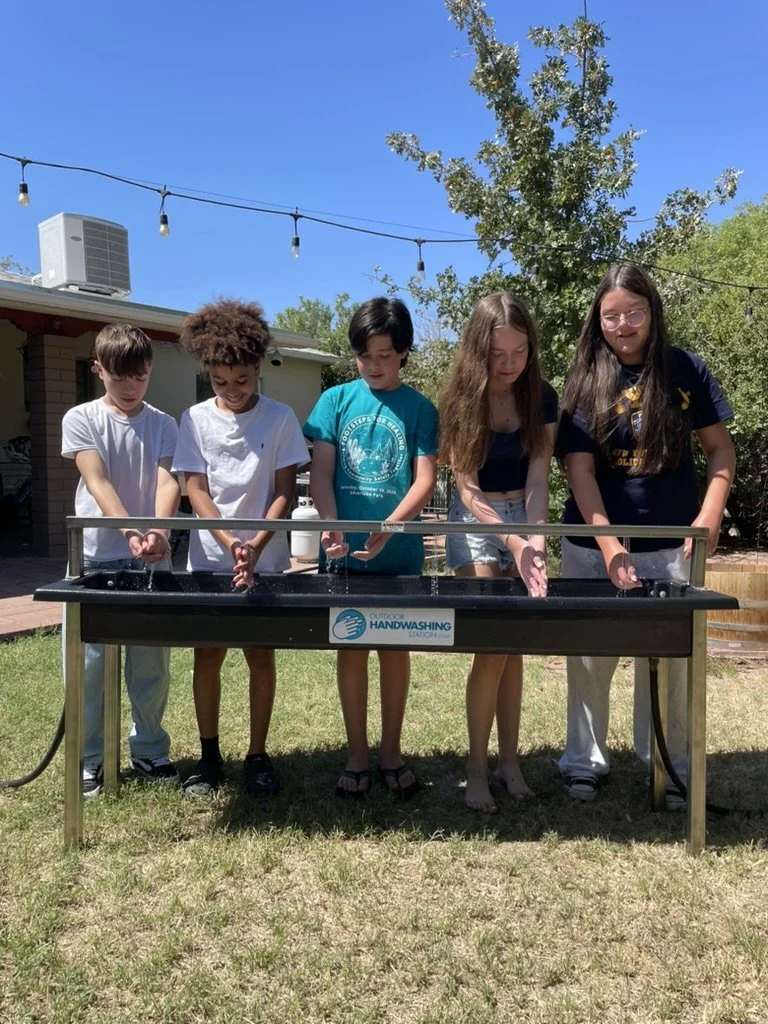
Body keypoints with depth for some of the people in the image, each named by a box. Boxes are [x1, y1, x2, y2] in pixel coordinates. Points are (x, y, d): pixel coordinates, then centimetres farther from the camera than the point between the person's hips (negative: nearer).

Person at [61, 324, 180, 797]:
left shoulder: (163, 425, 5)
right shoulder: (81, 419, -2)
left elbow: (167, 482, -8)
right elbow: (98, 482, -15)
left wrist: (158, 532, -28)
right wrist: (131, 532, -31)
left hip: (152, 561, 2)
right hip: (96, 557, -2)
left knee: (152, 663, 9)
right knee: (90, 663, 4)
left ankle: (150, 750, 26)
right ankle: (89, 759, 19)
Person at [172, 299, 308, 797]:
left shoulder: (280, 418, -3)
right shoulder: (196, 419, 1)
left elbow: (285, 493, -5)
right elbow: (196, 490, -4)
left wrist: (256, 545, -20)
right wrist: (228, 541, -20)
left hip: (266, 559, -1)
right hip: (209, 559, 2)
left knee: (260, 654, 5)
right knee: (208, 655, 6)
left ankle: (258, 756, 18)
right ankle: (210, 756, 21)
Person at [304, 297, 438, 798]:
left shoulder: (420, 409, 1)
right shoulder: (336, 401, 4)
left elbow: (425, 480, -5)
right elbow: (320, 474, 0)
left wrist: (387, 529, -20)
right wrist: (333, 528, -17)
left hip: (400, 552, 0)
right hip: (345, 552, 1)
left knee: (395, 648, 9)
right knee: (351, 649, 7)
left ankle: (391, 753, 23)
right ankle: (357, 755, 20)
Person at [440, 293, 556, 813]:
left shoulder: (542, 397, -6)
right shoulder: (460, 400, -13)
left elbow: (537, 479, -9)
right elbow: (468, 489, -17)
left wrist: (536, 541, -25)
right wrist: (512, 542, -29)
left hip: (525, 516, 3)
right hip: (476, 521, -3)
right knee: (492, 646, -9)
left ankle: (509, 758, 17)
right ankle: (477, 768, 4)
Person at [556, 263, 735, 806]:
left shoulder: (686, 369, -1)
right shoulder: (586, 380, -4)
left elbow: (720, 448, 3)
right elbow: (579, 468, -10)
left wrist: (710, 515, -13)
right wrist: (609, 546, -21)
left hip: (671, 545, 1)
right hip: (594, 545, 0)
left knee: (670, 657, 9)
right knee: (591, 656, 8)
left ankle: (669, 766, 24)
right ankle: (584, 761, 23)